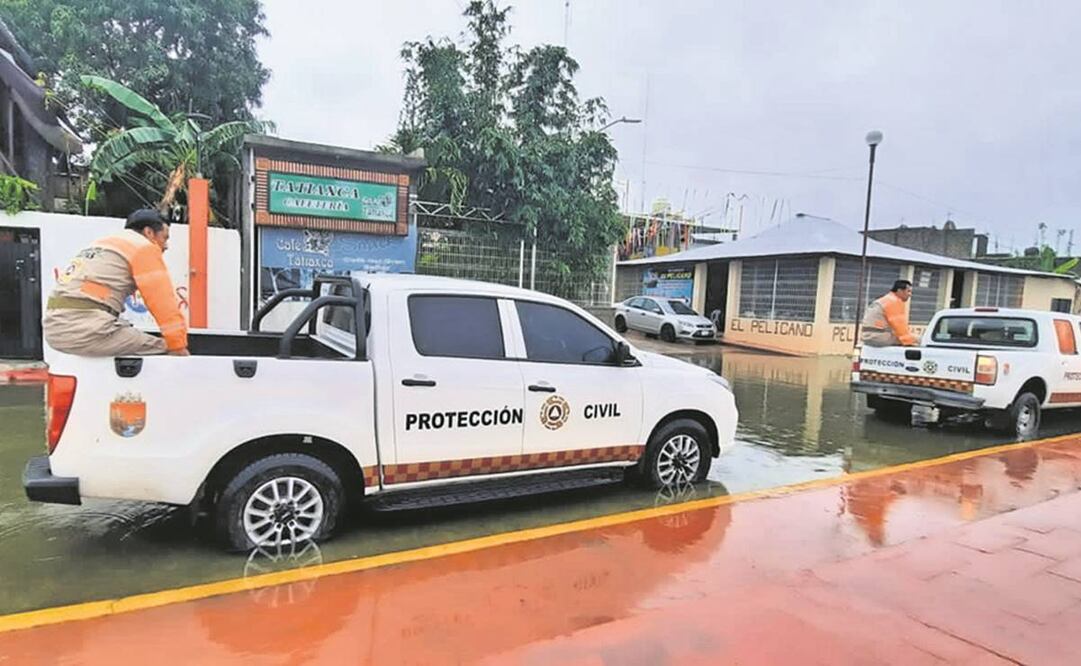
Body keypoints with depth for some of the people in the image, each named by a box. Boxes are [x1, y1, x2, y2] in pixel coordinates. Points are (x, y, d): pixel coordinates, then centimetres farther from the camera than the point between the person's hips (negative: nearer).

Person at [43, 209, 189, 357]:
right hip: (85, 326, -9)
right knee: (164, 350, -4)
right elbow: (163, 301, -6)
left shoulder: (102, 243, 27)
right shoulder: (144, 247, 0)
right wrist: (179, 346, -4)